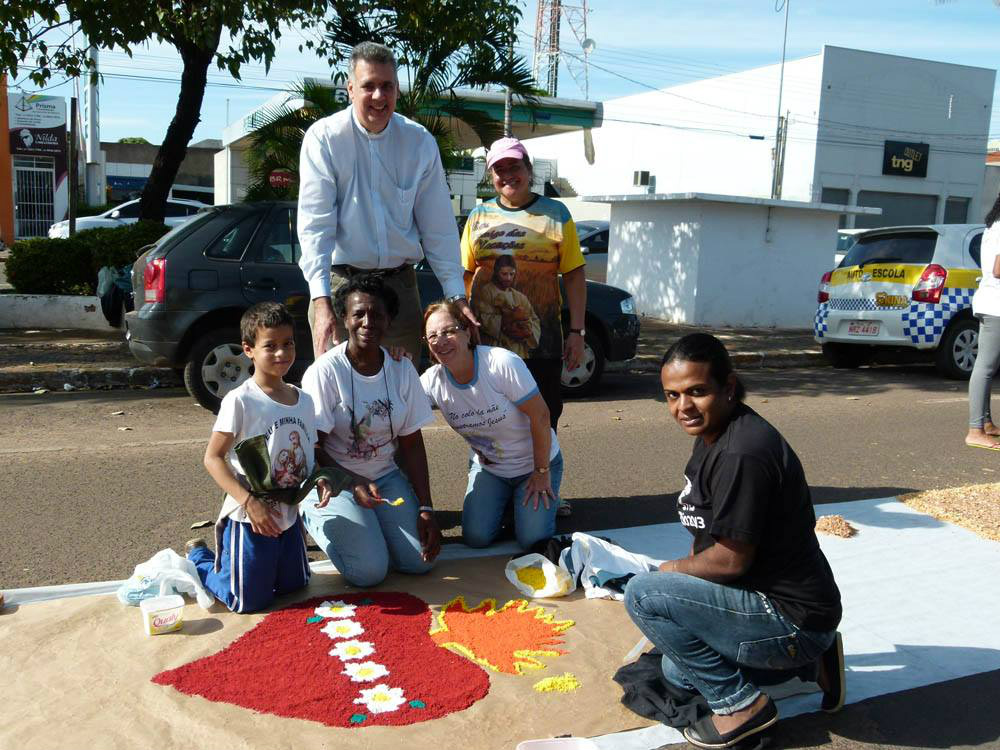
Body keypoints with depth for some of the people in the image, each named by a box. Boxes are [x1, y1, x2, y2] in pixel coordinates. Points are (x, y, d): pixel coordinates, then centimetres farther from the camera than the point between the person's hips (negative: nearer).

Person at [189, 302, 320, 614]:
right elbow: (213, 457, -16)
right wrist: (249, 501, -24)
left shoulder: (304, 400, 3)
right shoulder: (240, 400, -16)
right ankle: (198, 560, 29)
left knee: (294, 585, 20)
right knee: (248, 601, 2)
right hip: (249, 518, -6)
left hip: (289, 515, 6)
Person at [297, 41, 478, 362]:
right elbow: (314, 222, -11)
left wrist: (457, 294, -1)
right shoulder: (324, 138, -5)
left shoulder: (420, 142, 3)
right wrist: (321, 299, -22)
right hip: (340, 282, -2)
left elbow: (439, 226, 5)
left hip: (399, 283, 3)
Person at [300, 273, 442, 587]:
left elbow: (412, 443, 1)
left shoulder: (402, 369, -3)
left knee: (421, 561, -10)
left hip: (386, 475, 4)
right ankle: (316, 518, 9)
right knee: (370, 570, -19)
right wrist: (353, 484, -29)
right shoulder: (324, 371, -16)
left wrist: (426, 509, -5)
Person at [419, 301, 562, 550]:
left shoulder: (503, 363, -29)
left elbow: (540, 416, -23)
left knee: (532, 539, -15)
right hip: (487, 467, 4)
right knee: (476, 538, -11)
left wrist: (542, 472, -16)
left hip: (533, 463, -4)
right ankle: (504, 500, 19)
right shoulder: (431, 381, -15)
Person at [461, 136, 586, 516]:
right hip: (486, 340, 2)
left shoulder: (554, 214, 4)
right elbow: (463, 274, 10)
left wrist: (576, 332, -5)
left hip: (541, 341, -1)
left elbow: (574, 275, 1)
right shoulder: (479, 216, 10)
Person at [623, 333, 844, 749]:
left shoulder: (739, 454, -29)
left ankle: (740, 705, -5)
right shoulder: (714, 434, 3)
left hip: (791, 618, -10)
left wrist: (672, 570, -8)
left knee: (642, 594, -18)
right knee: (677, 672, 26)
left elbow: (731, 560, -25)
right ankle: (808, 661, 21)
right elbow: (707, 533, 14)